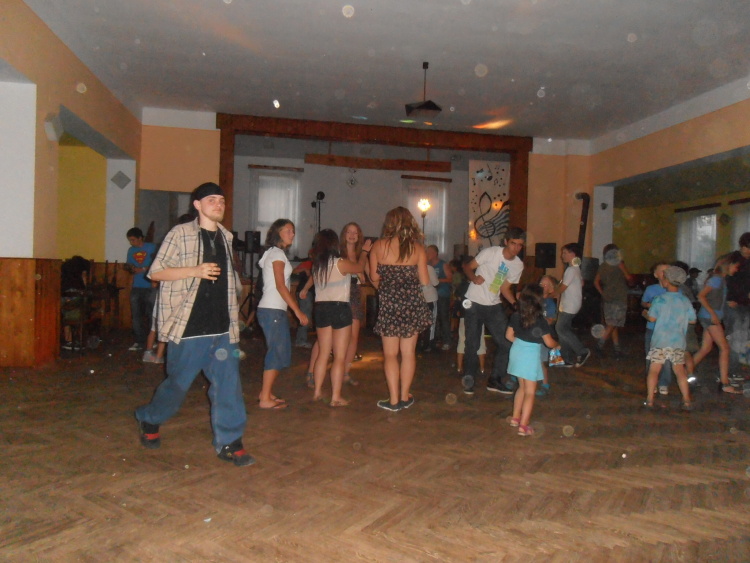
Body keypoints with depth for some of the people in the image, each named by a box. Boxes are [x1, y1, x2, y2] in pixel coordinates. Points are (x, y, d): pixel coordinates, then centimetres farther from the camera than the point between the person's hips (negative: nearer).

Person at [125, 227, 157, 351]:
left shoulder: (151, 248, -1)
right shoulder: (131, 250, 15)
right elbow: (129, 266, 19)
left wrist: (143, 269, -15)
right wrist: (130, 268, -3)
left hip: (149, 287, -5)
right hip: (136, 287, 5)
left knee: (151, 314, -6)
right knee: (136, 315, 4)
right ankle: (139, 341, 11)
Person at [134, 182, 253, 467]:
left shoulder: (226, 237, 13)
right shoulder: (180, 233, -4)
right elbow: (156, 272, -7)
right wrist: (195, 270, -20)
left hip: (222, 329, 5)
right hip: (189, 327, -5)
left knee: (228, 385, 1)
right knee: (178, 383, 8)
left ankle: (229, 443, 10)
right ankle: (149, 420, 35)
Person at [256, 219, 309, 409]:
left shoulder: (273, 253, 20)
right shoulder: (277, 254, -8)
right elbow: (280, 286, -15)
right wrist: (298, 311, -16)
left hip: (274, 310, 9)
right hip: (273, 311, -9)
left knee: (280, 353, 12)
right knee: (277, 353, -6)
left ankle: (266, 392, 19)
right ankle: (265, 398, -1)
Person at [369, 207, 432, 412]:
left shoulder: (378, 246, -4)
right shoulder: (417, 248, -3)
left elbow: (374, 277, -1)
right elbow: (425, 281, -3)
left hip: (388, 304, -1)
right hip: (412, 304, 1)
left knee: (390, 353, 8)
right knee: (408, 352, 12)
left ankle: (393, 400, 8)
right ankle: (405, 397, 19)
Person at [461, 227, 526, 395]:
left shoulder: (518, 265, 2)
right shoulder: (491, 252, -13)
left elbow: (505, 288, 9)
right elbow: (468, 267, -9)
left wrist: (516, 304, -6)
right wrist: (474, 278, -30)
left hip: (494, 306, 5)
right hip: (474, 303, -4)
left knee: (507, 342, -2)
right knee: (472, 344, 1)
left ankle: (495, 380, 14)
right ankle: (470, 378, 22)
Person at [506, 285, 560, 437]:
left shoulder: (515, 316, -2)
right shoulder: (540, 321, -17)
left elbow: (509, 335, 8)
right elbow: (549, 343, -10)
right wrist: (557, 345, 12)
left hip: (517, 351, 6)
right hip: (531, 355, -6)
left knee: (522, 387, 23)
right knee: (530, 392, 3)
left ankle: (515, 417, 30)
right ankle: (523, 426, 2)